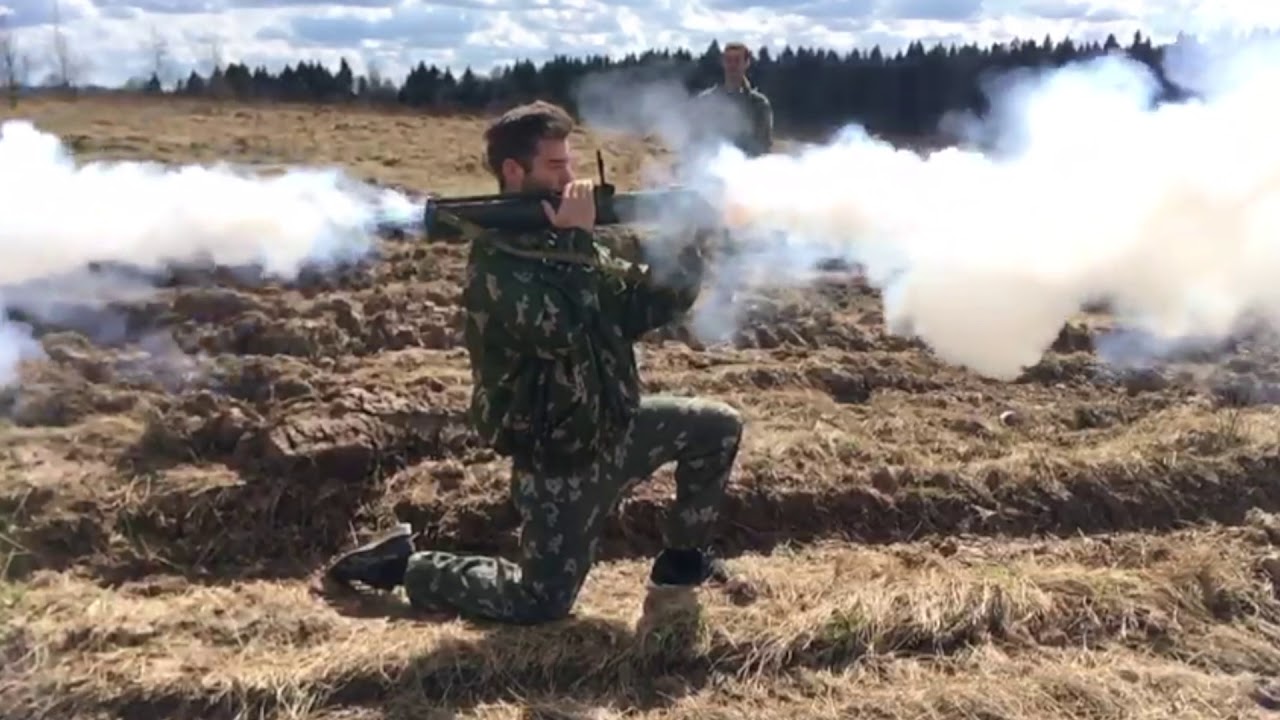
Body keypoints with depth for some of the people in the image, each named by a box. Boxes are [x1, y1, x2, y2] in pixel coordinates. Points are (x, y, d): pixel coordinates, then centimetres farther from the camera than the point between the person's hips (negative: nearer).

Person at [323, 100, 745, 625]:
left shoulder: (562, 241, 4)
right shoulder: (496, 261, -20)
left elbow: (651, 302, 3)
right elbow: (558, 330, -35)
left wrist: (687, 237, -12)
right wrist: (578, 240, -26)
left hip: (613, 427, 8)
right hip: (560, 458, -8)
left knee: (718, 426, 11)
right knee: (540, 604, -3)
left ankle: (682, 560, 24)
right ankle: (403, 564, 14)